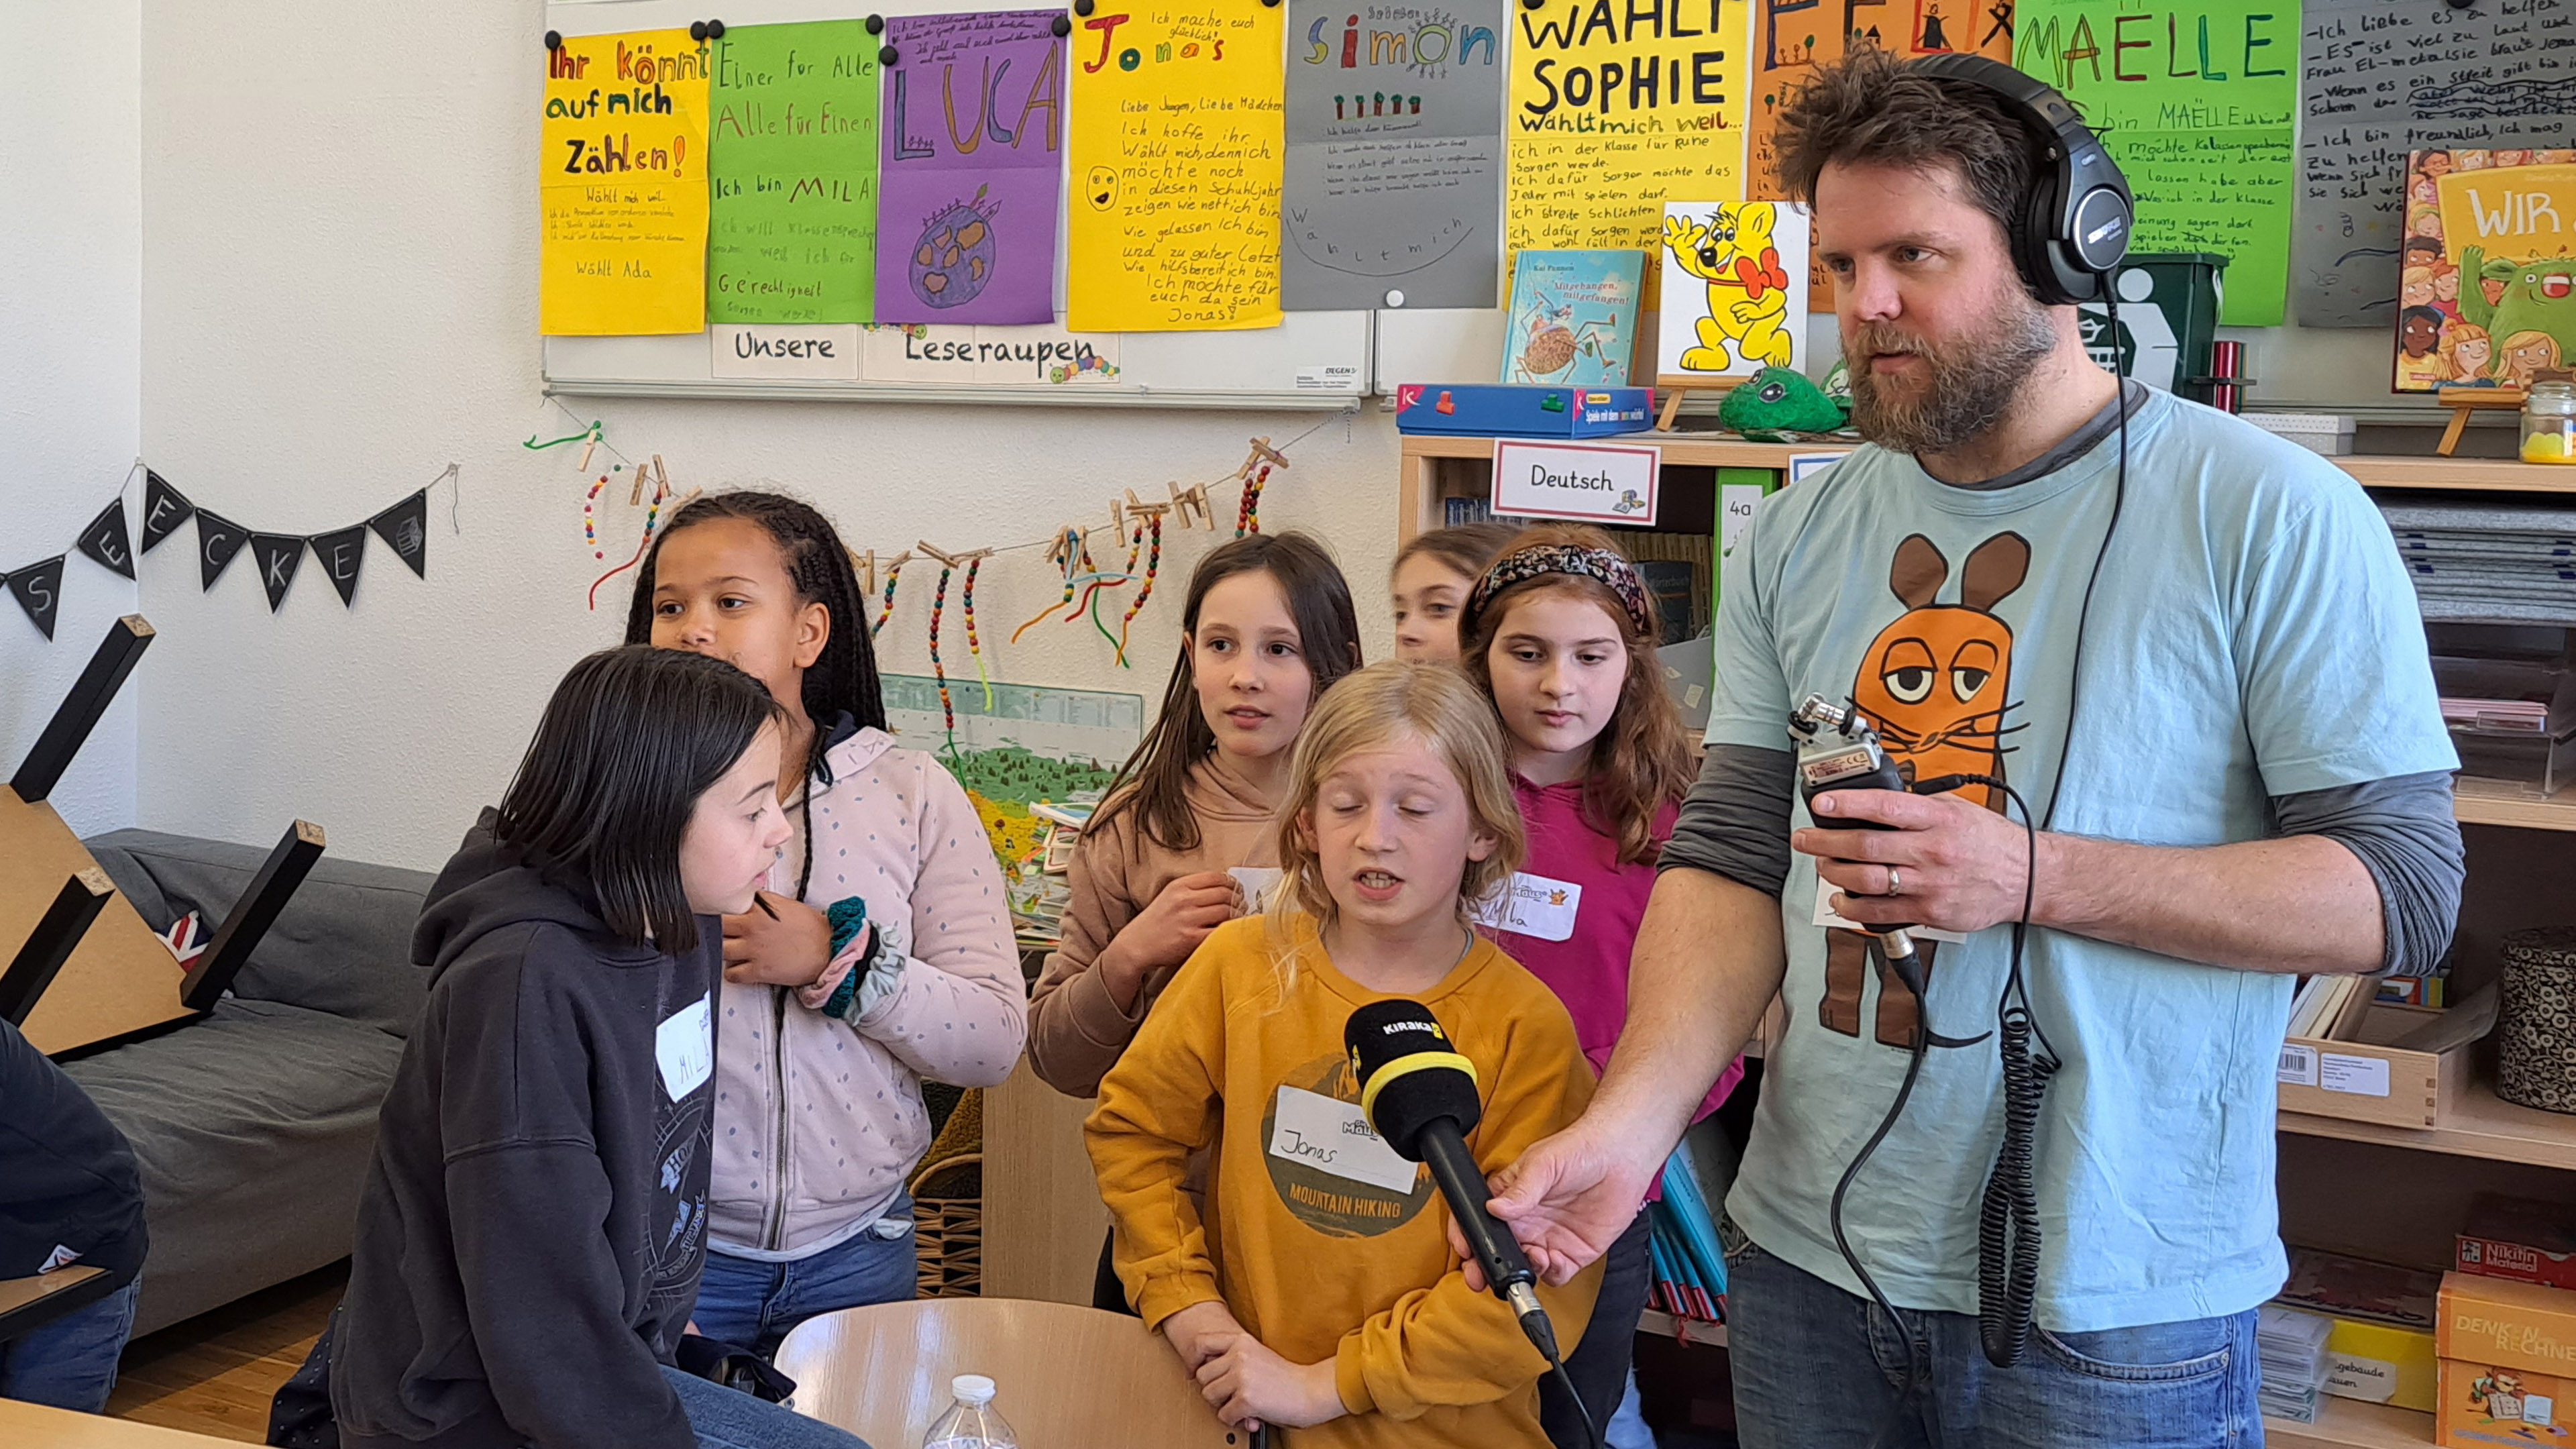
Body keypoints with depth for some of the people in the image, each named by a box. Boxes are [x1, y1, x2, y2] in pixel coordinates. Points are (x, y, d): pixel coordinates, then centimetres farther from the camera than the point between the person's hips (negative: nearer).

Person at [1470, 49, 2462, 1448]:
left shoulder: (2268, 516, -10)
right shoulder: (1796, 540, 3)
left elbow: (2404, 888, -11)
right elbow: (1728, 860, 0)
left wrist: (2031, 876, -22)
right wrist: (1628, 1121, -16)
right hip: (1806, 1256, 4)